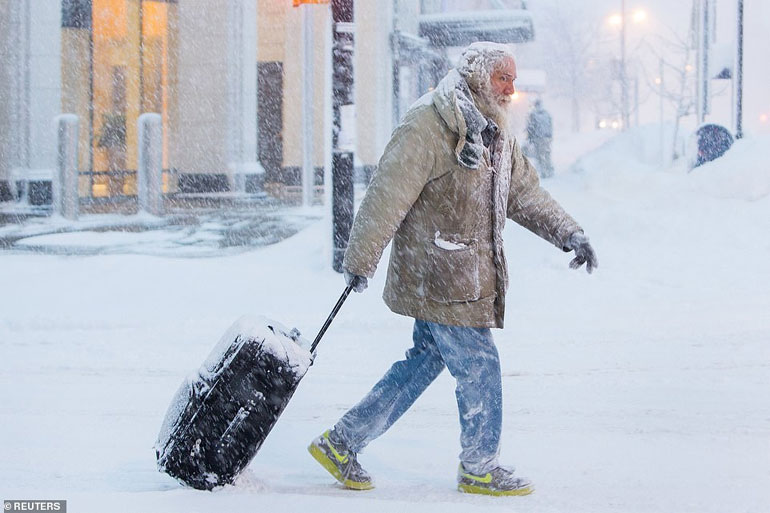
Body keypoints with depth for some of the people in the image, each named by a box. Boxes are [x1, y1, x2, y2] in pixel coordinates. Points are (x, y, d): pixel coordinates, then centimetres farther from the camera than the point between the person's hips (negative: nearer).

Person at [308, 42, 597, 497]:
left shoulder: (495, 134, 15)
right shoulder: (427, 126, -15)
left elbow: (524, 191, 22)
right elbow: (387, 195, -17)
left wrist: (568, 232, 11)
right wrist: (361, 261, -16)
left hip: (470, 278, 9)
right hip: (437, 278, -9)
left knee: (425, 362, 13)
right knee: (480, 367, -1)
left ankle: (342, 442, 21)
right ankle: (480, 467, 17)